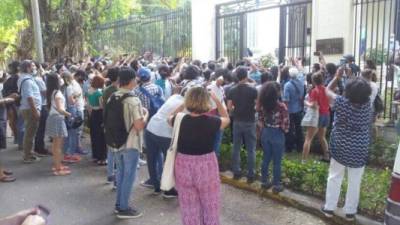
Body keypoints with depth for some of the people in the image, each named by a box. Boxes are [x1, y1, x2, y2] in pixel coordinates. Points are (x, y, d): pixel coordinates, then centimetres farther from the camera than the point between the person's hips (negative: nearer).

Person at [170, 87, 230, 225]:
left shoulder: (180, 120, -11)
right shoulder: (211, 122, -16)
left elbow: (170, 118, 14)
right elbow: (226, 119, 8)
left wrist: (182, 104, 13)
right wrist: (216, 99, 7)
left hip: (184, 167, 2)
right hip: (206, 167, -2)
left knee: (189, 208, 19)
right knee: (210, 207, 19)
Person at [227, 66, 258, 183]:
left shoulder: (232, 90, -2)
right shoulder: (253, 90, -12)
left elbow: (229, 107, 1)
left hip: (237, 122, 3)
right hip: (250, 122, -3)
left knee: (236, 148, 13)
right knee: (251, 149, 5)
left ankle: (236, 172, 20)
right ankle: (250, 175, 9)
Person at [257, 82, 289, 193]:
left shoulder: (262, 105, -5)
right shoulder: (282, 106, -21)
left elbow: (260, 119, 4)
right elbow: (285, 125, -16)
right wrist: (285, 130, 3)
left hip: (265, 133, 5)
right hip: (277, 134, -5)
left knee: (266, 158, 18)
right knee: (277, 161, 8)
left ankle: (264, 181, 30)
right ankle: (276, 185, 19)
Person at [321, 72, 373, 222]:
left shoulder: (341, 103, -15)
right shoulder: (367, 105, -9)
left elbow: (328, 91, 2)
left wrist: (337, 77, 7)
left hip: (340, 148, -1)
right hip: (359, 151, 1)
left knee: (334, 178, 13)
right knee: (354, 182, 11)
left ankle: (329, 208, 21)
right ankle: (350, 212, 22)